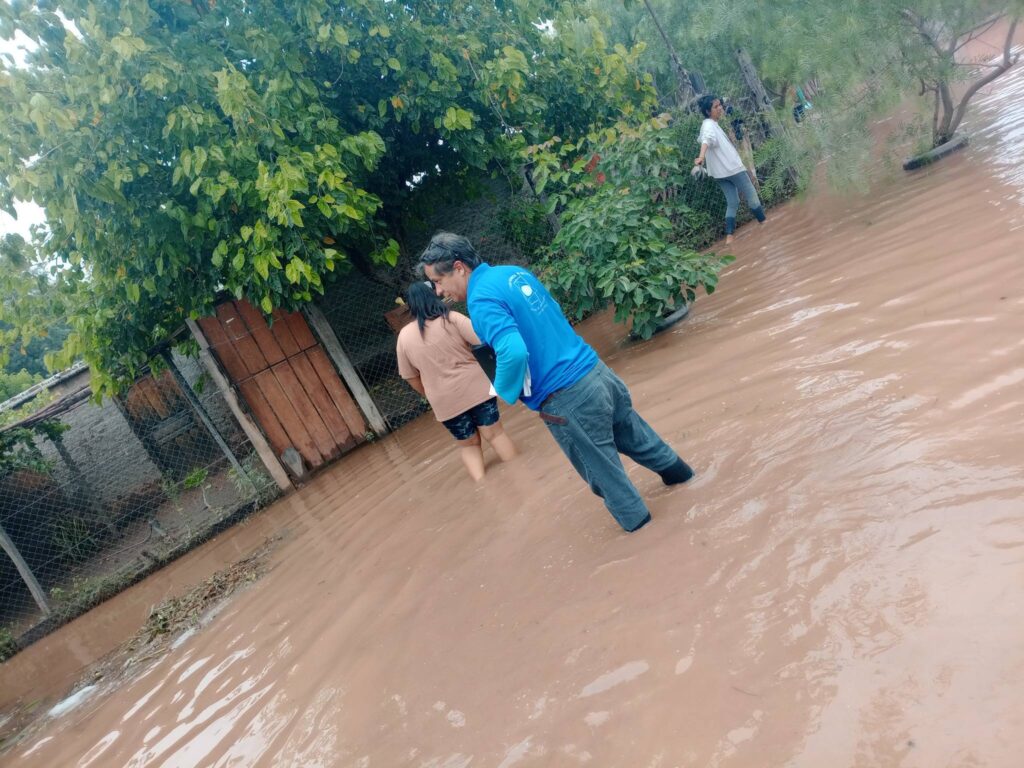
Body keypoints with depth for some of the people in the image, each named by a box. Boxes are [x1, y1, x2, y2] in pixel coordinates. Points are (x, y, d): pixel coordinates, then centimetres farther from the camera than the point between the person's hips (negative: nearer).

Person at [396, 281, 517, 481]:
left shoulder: (404, 336, 2)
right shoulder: (451, 318, -7)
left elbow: (411, 377, 8)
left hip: (444, 401, 2)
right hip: (475, 387, -2)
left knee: (468, 444, 16)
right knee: (495, 433, 7)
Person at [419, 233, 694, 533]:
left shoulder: (482, 300, -18)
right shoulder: (515, 272, 8)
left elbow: (514, 352, -33)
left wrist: (504, 391, -14)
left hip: (567, 398, -8)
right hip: (595, 370, 8)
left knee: (602, 471, 15)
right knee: (636, 437, 30)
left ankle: (637, 521, 35)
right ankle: (677, 471, 51)